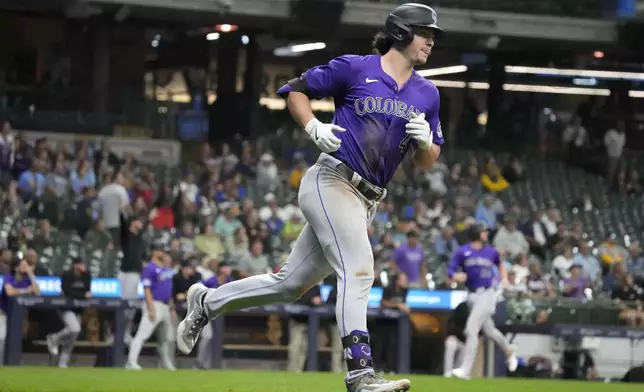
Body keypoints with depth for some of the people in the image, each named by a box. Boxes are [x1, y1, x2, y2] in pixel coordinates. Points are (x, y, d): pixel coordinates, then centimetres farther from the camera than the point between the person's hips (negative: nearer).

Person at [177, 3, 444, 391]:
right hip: (332, 182, -7)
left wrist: (426, 141, -8)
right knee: (358, 268, -24)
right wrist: (314, 127, -11)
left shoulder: (427, 94, 12)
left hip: (366, 201, 7)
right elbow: (295, 91, 7)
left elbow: (427, 163, 15)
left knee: (292, 284, 10)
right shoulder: (355, 68, -3)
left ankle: (207, 302, 29)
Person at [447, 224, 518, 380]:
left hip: (487, 294, -3)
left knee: (471, 329, -15)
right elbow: (451, 271, -5)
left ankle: (466, 369, -16)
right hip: (473, 295, 3)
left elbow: (500, 264, 26)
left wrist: (504, 278, 10)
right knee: (489, 330, 15)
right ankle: (509, 351, 44)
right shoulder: (462, 252, 0)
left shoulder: (491, 251, 5)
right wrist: (456, 276, -26)